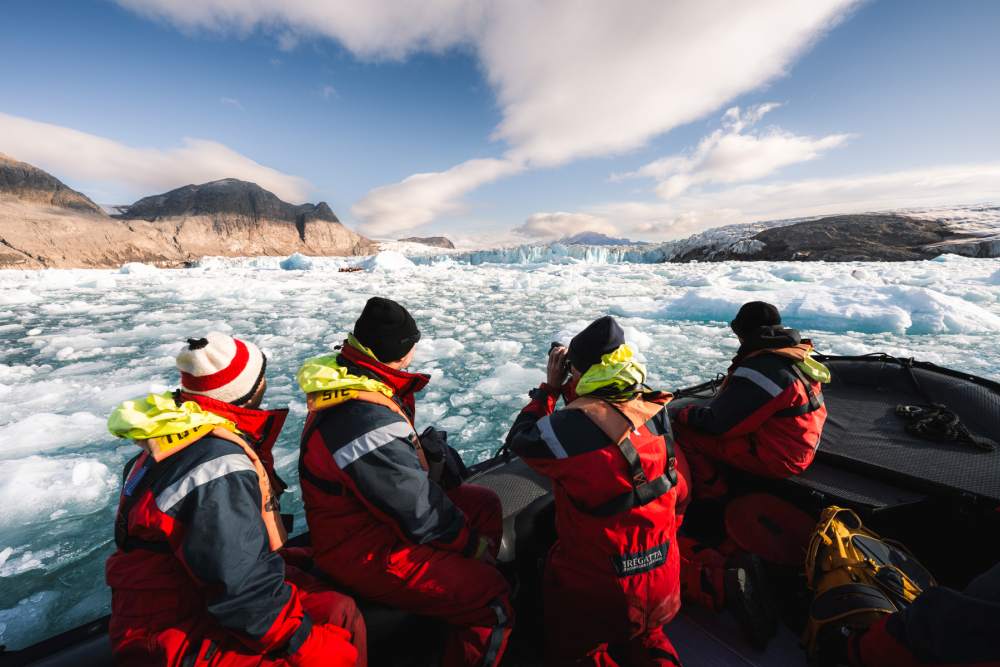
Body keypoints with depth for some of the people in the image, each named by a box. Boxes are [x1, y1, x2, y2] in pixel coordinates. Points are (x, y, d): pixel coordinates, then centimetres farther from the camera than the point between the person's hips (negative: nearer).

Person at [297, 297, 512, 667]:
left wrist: (424, 445, -2)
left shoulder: (346, 383, -3)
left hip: (365, 517, 9)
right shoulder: (368, 424, -35)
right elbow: (420, 514, -25)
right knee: (492, 596, -8)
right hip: (368, 553, -9)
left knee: (485, 504, 10)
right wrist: (473, 543, -9)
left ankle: (469, 579, 30)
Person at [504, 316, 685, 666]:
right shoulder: (656, 411, -14)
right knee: (643, 636, 35)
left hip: (597, 588, -4)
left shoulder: (565, 427, -29)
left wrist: (550, 387, -2)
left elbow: (518, 439, -7)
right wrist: (568, 391, 3)